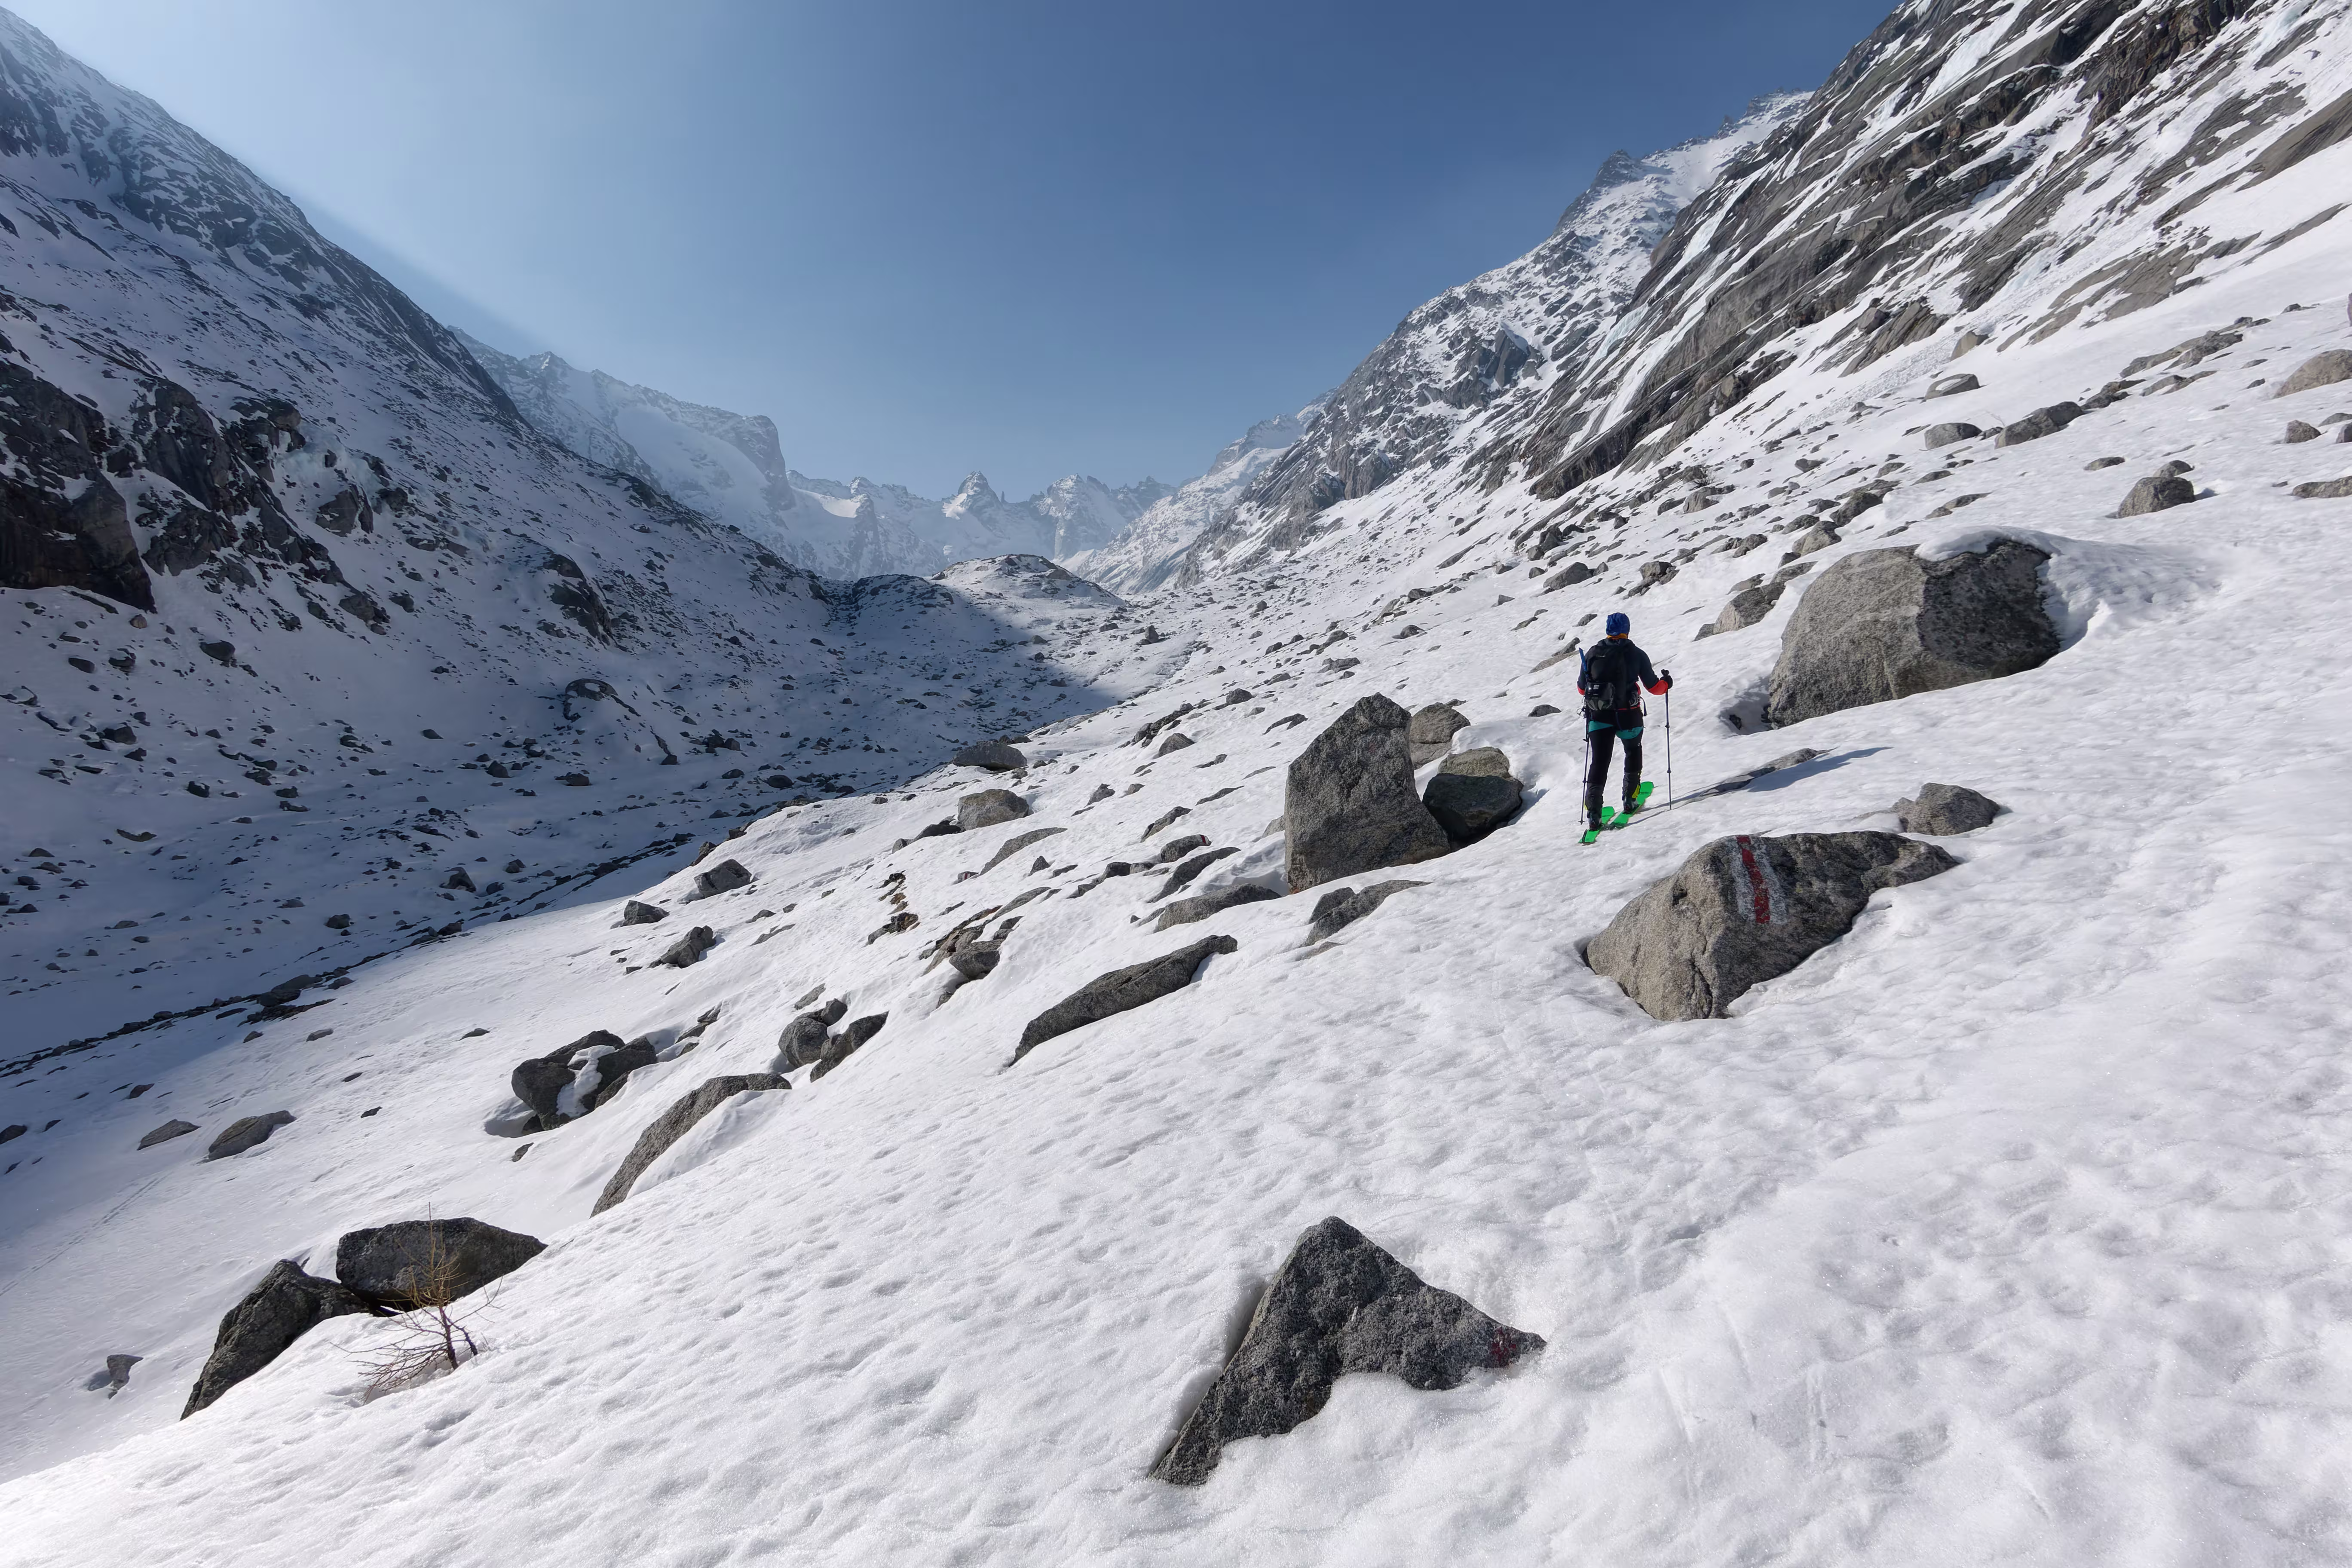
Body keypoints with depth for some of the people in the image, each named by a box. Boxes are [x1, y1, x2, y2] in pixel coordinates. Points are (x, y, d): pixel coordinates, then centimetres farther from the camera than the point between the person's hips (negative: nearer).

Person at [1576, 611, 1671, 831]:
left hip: (1598, 717, 1)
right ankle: (1630, 798, 25)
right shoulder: (1636, 654, -4)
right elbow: (1654, 687, 1)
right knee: (1633, 751, 27)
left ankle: (1593, 811, -7)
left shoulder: (1592, 653, 2)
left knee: (1599, 763, 5)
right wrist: (1667, 682, 23)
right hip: (1627, 717, -1)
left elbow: (1581, 688, 11)